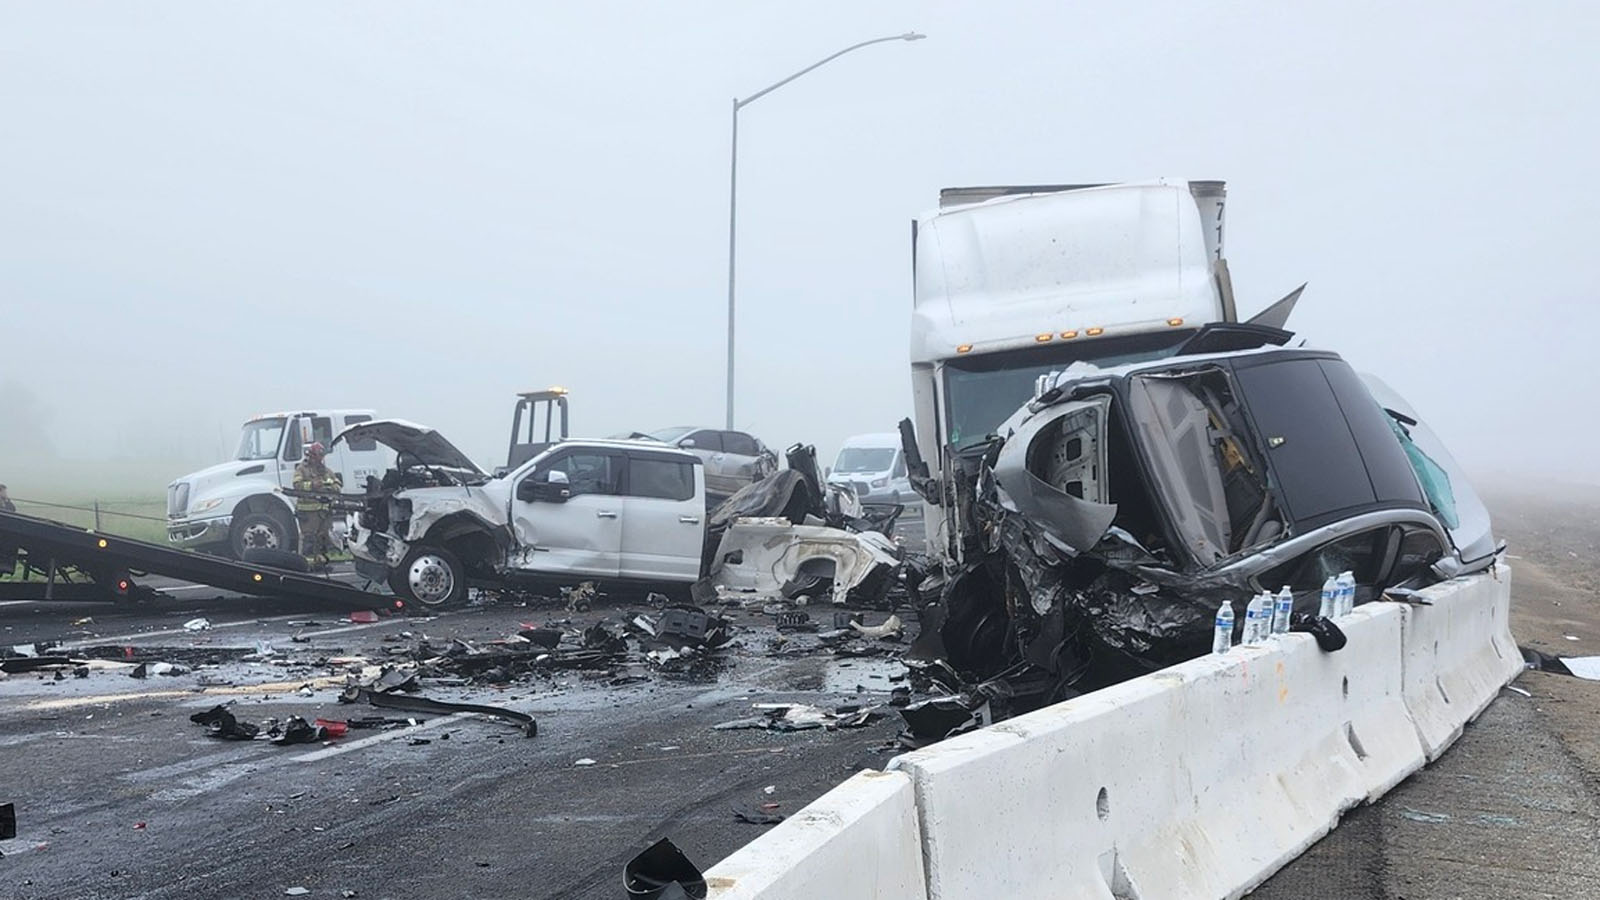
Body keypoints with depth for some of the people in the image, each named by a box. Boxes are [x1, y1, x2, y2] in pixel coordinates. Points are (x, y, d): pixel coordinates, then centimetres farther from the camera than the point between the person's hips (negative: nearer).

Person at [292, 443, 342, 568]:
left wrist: (332, 487, -8)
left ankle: (321, 559, 18)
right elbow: (297, 485, -11)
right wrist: (312, 484, -23)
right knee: (308, 537, -7)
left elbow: (338, 484, 15)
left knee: (324, 536, 9)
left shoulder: (327, 470, 18)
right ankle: (307, 561, -4)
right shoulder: (301, 469, 3)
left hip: (324, 510, 6)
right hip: (307, 509, -6)